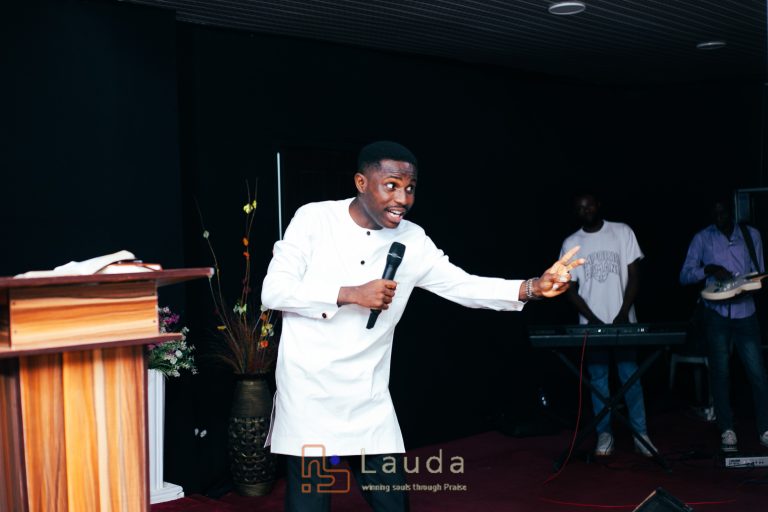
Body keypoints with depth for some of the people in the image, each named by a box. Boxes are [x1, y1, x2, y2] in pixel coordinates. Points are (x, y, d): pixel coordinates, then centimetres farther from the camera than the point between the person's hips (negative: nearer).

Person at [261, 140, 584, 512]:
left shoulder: (412, 241, 2)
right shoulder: (313, 219, -7)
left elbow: (463, 285, 1)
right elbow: (273, 290, -11)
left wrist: (533, 287, -13)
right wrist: (350, 294, -20)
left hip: (369, 401, 4)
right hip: (308, 394, -3)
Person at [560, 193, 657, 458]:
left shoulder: (622, 232, 1)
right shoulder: (571, 243, 3)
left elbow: (634, 276, 0)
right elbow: (570, 289, 3)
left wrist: (623, 314, -10)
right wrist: (594, 320, -8)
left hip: (623, 321, -1)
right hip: (591, 324, 1)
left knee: (630, 377, 0)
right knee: (598, 379, 4)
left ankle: (640, 434, 7)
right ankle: (604, 434, 12)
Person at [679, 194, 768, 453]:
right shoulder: (702, 238, 2)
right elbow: (684, 276, -1)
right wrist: (708, 269, -19)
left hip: (745, 311, 1)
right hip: (716, 313, -1)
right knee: (720, 372, 2)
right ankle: (727, 430, 10)